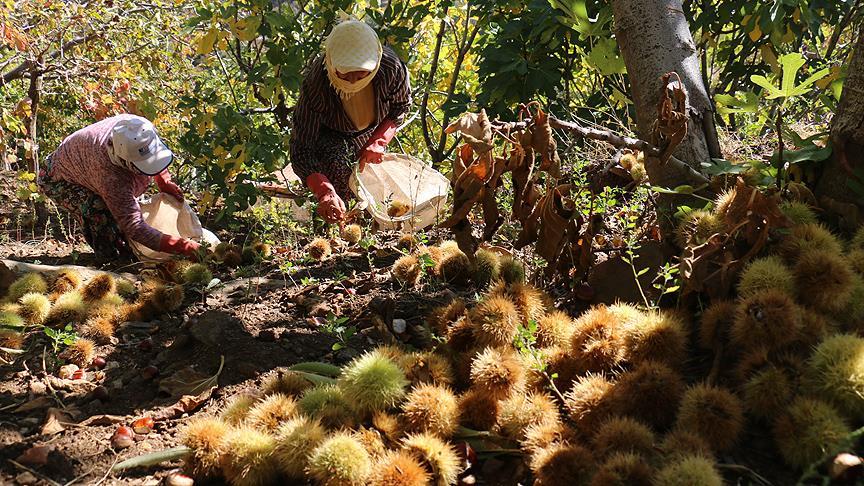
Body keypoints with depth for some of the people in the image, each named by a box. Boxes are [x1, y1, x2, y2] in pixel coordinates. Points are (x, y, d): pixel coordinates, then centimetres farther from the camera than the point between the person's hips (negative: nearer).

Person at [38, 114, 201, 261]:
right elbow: (134, 227, -46)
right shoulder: (112, 178, -47)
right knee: (100, 212, -29)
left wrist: (164, 182, -7)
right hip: (59, 180, -8)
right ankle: (109, 259, -8)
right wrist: (181, 245, -50)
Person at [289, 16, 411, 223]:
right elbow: (301, 148, -39)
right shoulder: (315, 85, -41)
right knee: (338, 160, -31)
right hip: (328, 134, -3)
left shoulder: (392, 69, -34)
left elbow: (401, 106, -9)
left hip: (370, 132, 3)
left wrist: (378, 142, -24)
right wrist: (325, 193, -54)